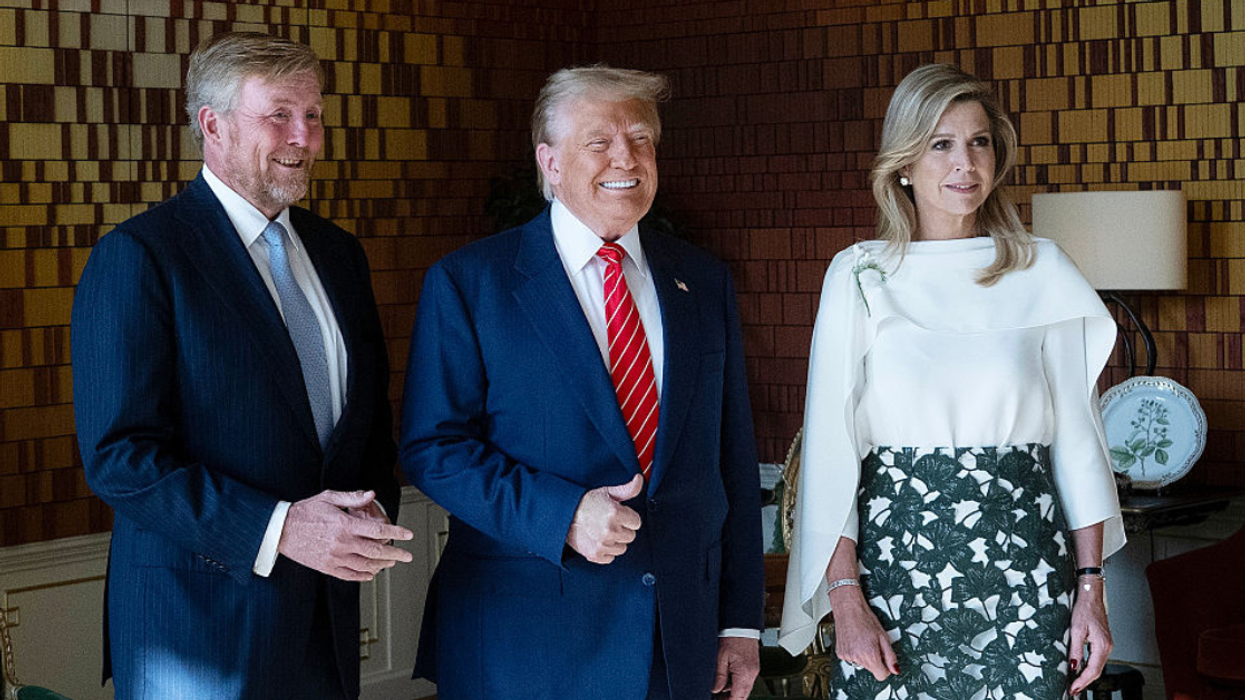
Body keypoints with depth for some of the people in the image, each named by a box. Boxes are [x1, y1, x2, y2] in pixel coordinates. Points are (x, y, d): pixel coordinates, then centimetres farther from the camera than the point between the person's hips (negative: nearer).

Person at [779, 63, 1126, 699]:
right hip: (895, 560, -1)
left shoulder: (1043, 272, 5)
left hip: (1023, 565, 1)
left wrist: (1090, 587, 0)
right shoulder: (859, 276, 1)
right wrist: (845, 598, -7)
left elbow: (1077, 435, 5)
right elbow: (831, 442, -1)